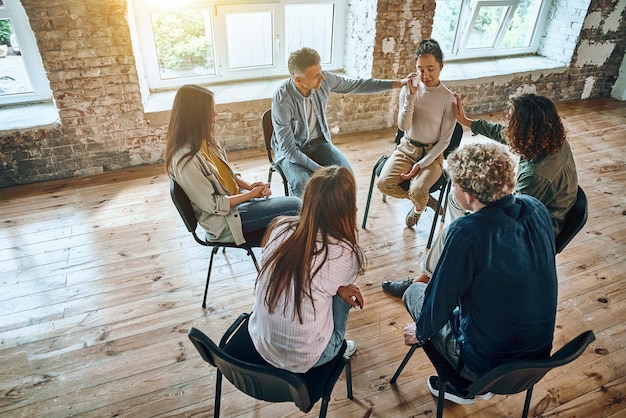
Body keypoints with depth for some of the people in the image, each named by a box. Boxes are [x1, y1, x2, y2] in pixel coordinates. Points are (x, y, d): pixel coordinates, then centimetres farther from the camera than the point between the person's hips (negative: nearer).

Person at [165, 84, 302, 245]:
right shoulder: (185, 160, -26)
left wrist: (250, 186, -7)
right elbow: (212, 205, -21)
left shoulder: (204, 140, 0)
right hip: (224, 219, -8)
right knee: (295, 206, -11)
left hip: (235, 197, 8)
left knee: (292, 204, -3)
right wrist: (251, 194, -15)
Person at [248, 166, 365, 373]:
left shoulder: (279, 227, -11)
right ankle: (337, 349, 39)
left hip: (259, 342, 4)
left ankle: (336, 348, 41)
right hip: (303, 359, -3)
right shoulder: (347, 254, -20)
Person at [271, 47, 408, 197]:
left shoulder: (324, 79, -15)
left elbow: (357, 85, 1)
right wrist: (319, 170, -29)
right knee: (303, 185, -33)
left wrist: (398, 83, -1)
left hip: (318, 141, 5)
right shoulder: (282, 99, -28)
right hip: (290, 149, -4)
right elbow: (288, 149, -25)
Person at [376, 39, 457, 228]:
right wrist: (411, 95, -24)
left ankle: (419, 206, 15)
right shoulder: (408, 90, -5)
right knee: (384, 183, -20)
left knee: (417, 191, -27)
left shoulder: (448, 98, -12)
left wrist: (421, 164, -16)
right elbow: (403, 126, -15)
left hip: (432, 154, -3)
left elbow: (444, 140, -9)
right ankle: (424, 198, 9)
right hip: (406, 148, 3)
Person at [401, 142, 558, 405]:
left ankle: (466, 386, 22)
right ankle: (478, 383, 29)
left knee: (414, 292, 13)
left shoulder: (466, 233, -30)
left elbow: (439, 300, -18)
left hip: (488, 362, -6)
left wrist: (420, 331, 3)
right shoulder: (537, 209, -10)